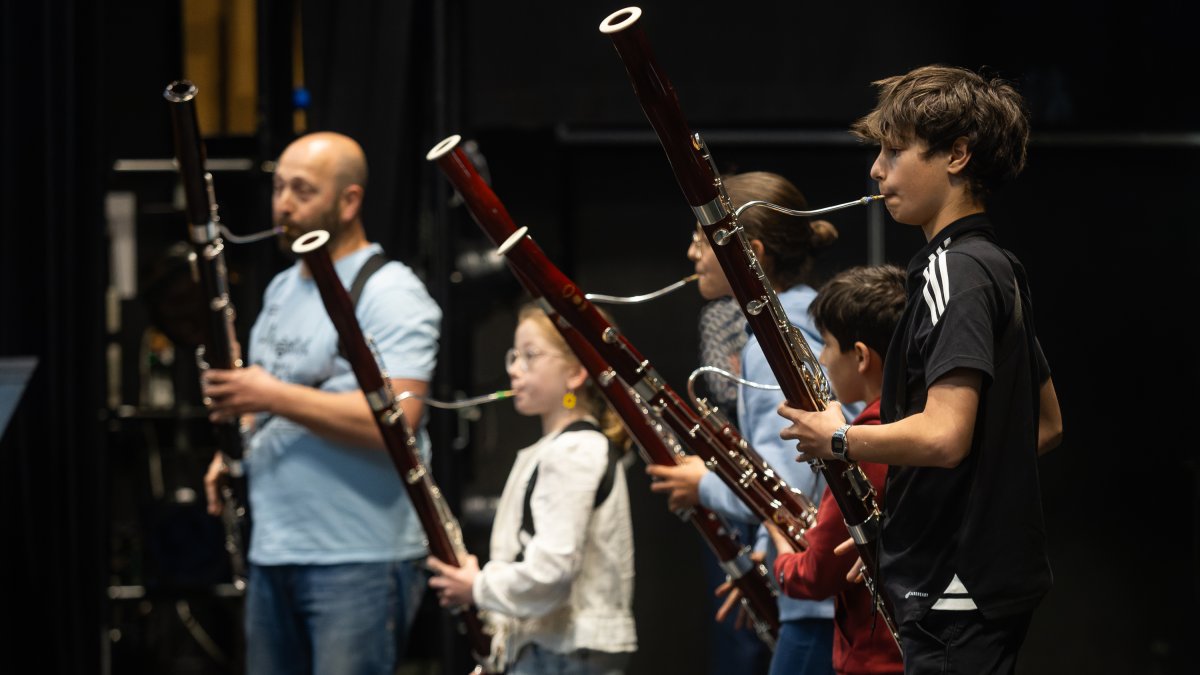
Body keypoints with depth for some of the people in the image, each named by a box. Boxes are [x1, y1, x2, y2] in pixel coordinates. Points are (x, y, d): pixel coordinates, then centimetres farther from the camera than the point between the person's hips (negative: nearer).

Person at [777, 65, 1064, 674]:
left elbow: (944, 435, -28)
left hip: (955, 594, -10)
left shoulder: (956, 271, -17)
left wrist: (837, 439, -11)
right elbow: (1047, 425, 23)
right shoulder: (998, 268, 15)